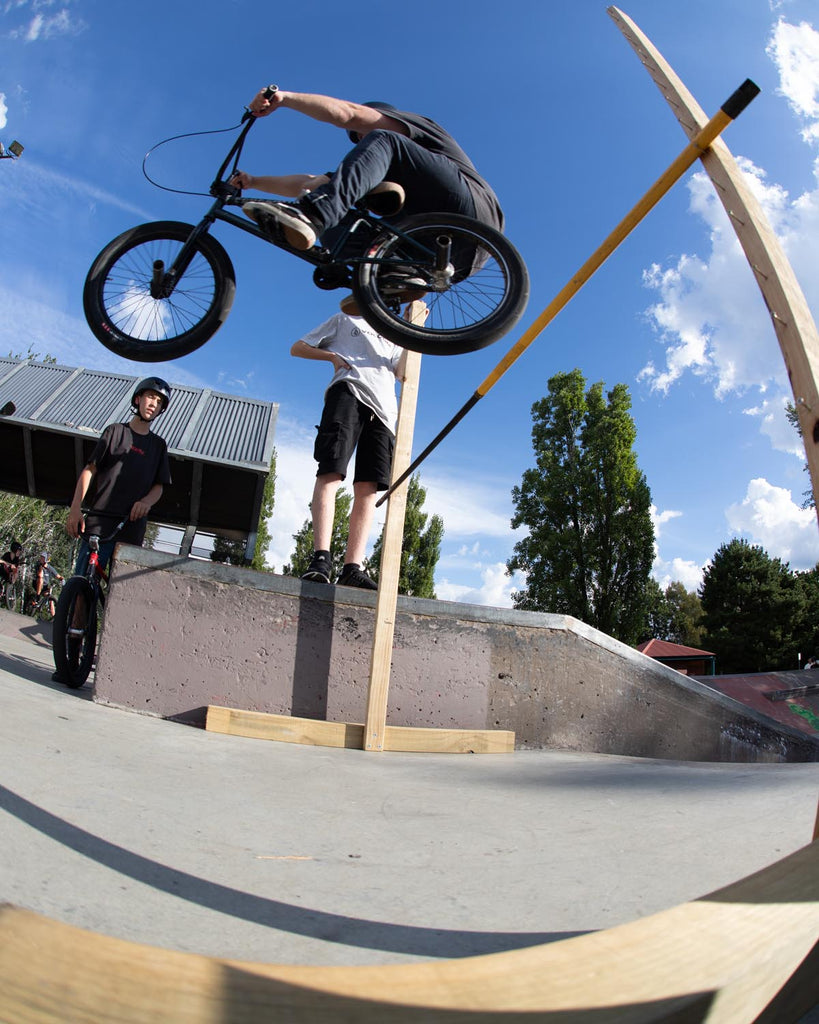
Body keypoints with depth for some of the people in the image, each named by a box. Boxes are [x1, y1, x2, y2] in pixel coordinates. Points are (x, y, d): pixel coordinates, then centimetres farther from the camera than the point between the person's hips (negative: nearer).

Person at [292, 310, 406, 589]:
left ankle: (352, 568, -20)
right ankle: (321, 559, -29)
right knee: (330, 473, -21)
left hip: (383, 407, 3)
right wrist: (332, 356, 7)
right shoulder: (344, 320, 29)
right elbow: (297, 348, 24)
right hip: (348, 390, -3)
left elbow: (403, 372, 18)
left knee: (368, 488, -12)